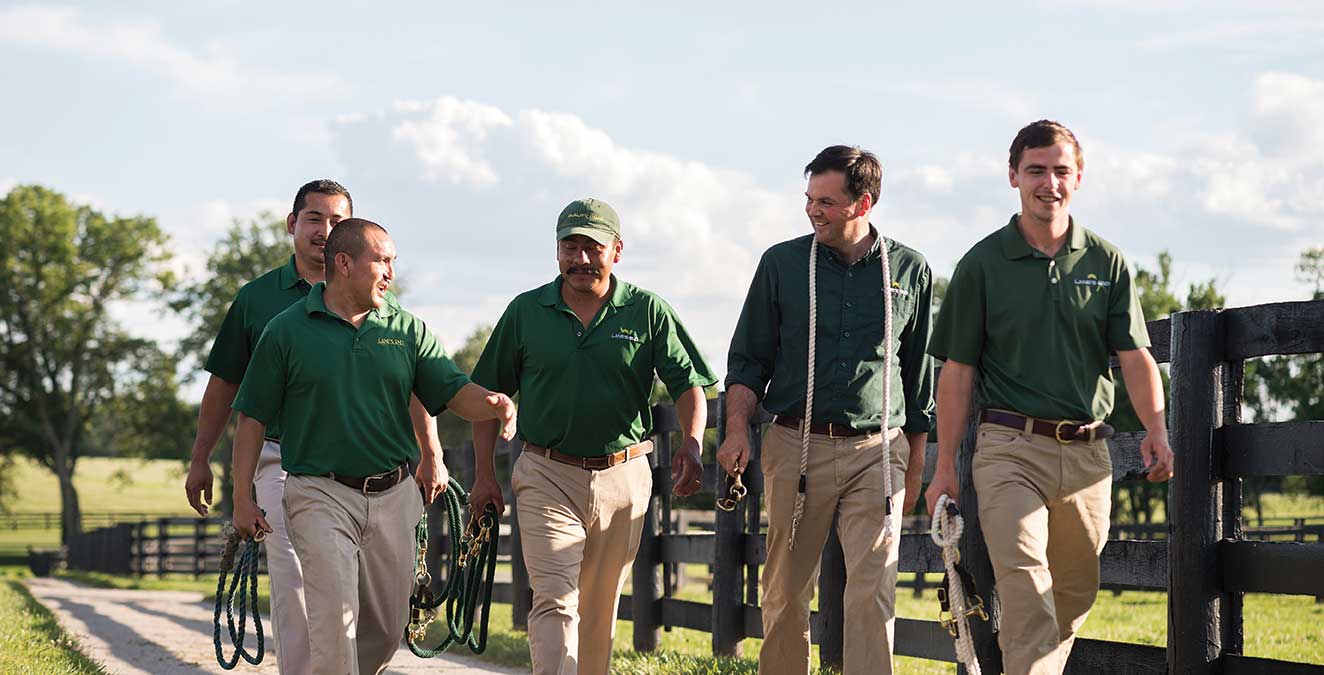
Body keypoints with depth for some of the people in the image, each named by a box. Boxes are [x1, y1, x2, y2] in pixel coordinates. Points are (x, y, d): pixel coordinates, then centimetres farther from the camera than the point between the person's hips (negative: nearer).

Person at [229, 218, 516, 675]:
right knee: (336, 618, -15)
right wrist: (242, 499, -4)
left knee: (387, 628, 11)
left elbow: (453, 392, 0)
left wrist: (495, 404, -23)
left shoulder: (407, 329, 7)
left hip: (393, 496, 4)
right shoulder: (286, 331, -2)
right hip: (321, 495, -4)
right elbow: (253, 417, 1)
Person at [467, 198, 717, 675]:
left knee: (600, 609, 11)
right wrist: (484, 473, 3)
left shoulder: (649, 311, 2)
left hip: (623, 479, 1)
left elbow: (688, 384, -1)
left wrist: (692, 444, -19)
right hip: (547, 477, -1)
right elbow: (489, 395, 9)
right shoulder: (525, 312, 3)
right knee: (555, 601, -14)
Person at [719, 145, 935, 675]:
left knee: (873, 593, -9)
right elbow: (749, 358, 9)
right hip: (796, 446, 1)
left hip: (877, 452, 0)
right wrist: (737, 428, -7)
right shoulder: (782, 264, 5)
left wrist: (915, 466, 15)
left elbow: (920, 375, 14)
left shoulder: (910, 271, 7)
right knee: (786, 590, 4)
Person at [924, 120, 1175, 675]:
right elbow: (958, 371, 3)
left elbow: (1135, 357, 4)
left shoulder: (1107, 263, 9)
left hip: (1087, 452, 3)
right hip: (1010, 447, -3)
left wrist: (1156, 430, -13)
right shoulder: (983, 263, 3)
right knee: (1026, 588, -17)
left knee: (1076, 593, 10)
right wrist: (945, 467, -1)